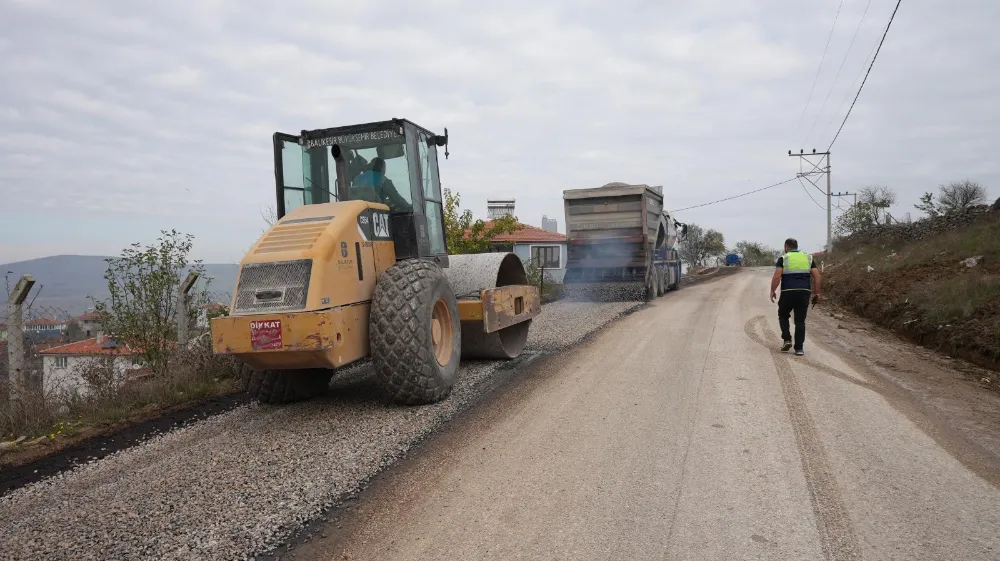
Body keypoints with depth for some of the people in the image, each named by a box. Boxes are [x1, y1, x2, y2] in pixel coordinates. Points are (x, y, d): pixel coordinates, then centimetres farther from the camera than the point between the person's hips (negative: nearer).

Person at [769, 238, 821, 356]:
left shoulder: (783, 259, 2)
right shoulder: (808, 258, 13)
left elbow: (777, 276, -11)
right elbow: (817, 276, 5)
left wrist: (772, 291, -5)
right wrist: (816, 293, 9)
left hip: (788, 293, -3)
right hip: (804, 293, 3)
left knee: (783, 315, 18)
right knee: (800, 320, 8)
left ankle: (787, 339, 5)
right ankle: (799, 348, 6)